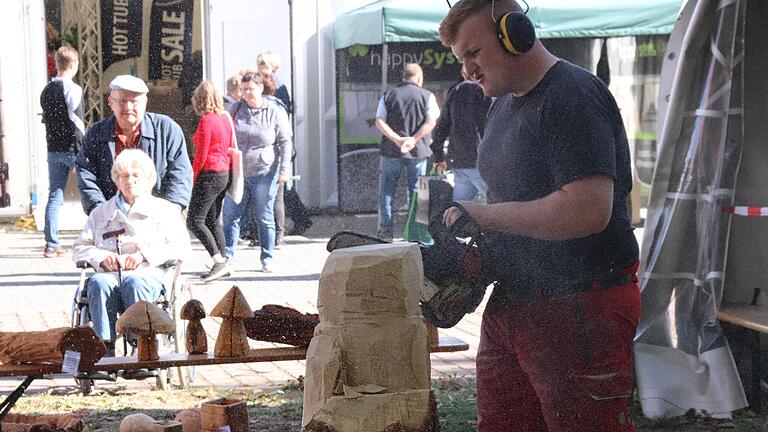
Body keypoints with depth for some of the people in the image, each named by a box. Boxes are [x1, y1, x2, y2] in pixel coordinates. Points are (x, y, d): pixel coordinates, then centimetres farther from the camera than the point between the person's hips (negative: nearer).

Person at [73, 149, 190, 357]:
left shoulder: (164, 210, 23)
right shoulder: (101, 212, 30)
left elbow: (180, 246, 8)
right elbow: (80, 249, 22)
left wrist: (145, 255, -7)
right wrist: (101, 258, -1)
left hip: (147, 273, -2)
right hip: (110, 273, 2)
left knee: (135, 282, -39)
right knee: (98, 283, -35)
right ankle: (105, 346, -42)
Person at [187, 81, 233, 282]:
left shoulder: (207, 120, -15)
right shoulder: (226, 117, 9)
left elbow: (201, 154, -15)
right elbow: (231, 147, 13)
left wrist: (193, 177, -4)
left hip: (209, 174, -9)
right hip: (225, 174, 9)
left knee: (194, 221, -7)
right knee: (213, 220, 16)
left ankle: (219, 262, -14)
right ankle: (222, 264, 17)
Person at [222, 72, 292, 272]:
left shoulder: (275, 112, -2)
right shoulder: (235, 109, 6)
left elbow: (285, 143, 0)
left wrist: (284, 170, -6)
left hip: (264, 173, -2)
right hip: (236, 172, 3)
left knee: (265, 217, 4)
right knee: (230, 216, -1)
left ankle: (266, 259, 13)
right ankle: (227, 257, 4)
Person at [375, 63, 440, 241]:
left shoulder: (388, 96, 5)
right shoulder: (427, 96, 1)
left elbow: (379, 122, -4)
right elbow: (431, 122, -10)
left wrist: (397, 139, -13)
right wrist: (414, 139, -14)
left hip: (391, 152, 1)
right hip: (418, 152, 0)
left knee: (386, 191, 7)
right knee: (416, 192, 8)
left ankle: (385, 229, 4)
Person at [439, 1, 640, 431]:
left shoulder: (574, 96, -17)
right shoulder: (504, 103, 14)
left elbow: (588, 209, -27)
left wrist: (484, 215, -17)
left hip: (580, 310, -9)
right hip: (511, 301, 10)